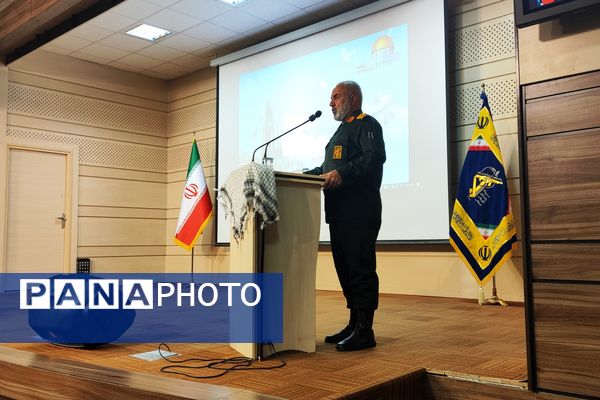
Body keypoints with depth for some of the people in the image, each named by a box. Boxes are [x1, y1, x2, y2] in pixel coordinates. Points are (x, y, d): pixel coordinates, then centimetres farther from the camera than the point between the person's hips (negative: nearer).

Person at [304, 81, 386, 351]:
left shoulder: (366, 124, -2)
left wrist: (342, 173, -27)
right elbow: (328, 168, 30)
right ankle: (354, 324, 20)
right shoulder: (342, 130, 27)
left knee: (360, 268, -7)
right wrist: (307, 175, 16)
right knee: (345, 268, 11)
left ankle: (365, 331, -2)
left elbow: (375, 156, -19)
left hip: (359, 210, -10)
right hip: (339, 212, 10)